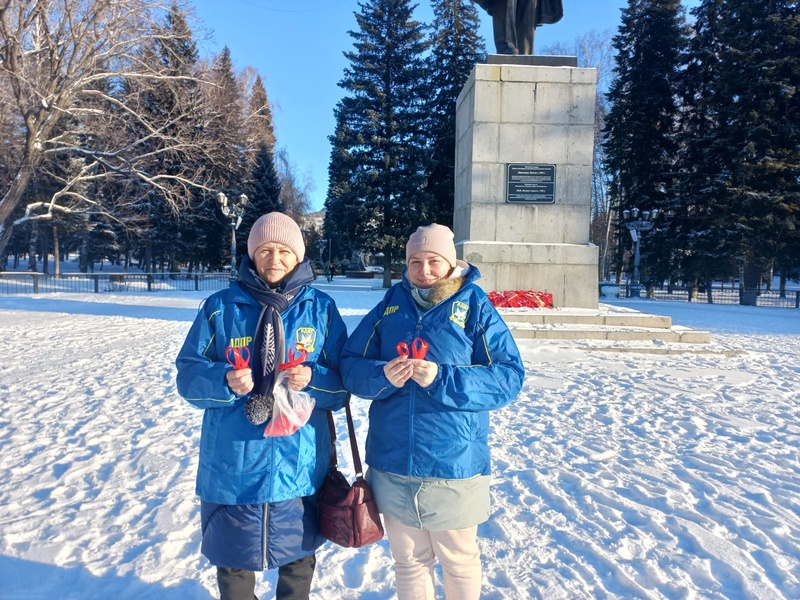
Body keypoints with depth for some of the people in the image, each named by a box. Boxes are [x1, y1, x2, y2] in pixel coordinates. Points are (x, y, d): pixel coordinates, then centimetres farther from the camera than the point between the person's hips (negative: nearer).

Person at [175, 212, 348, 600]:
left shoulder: (321, 309, -1)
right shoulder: (220, 307, -1)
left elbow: (343, 382, 0)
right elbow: (188, 376, -1)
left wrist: (313, 380, -20)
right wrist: (224, 380, -21)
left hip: (300, 466, 1)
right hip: (233, 467, 0)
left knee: (300, 558, 18)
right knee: (232, 561, 16)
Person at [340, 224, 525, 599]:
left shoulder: (475, 307, -5)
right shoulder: (390, 305, 5)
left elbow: (508, 378, -11)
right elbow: (350, 366, 3)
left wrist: (442, 380, -23)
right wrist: (382, 375, -19)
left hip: (455, 466, -2)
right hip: (392, 465, 3)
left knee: (459, 562, 20)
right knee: (409, 562, 21)